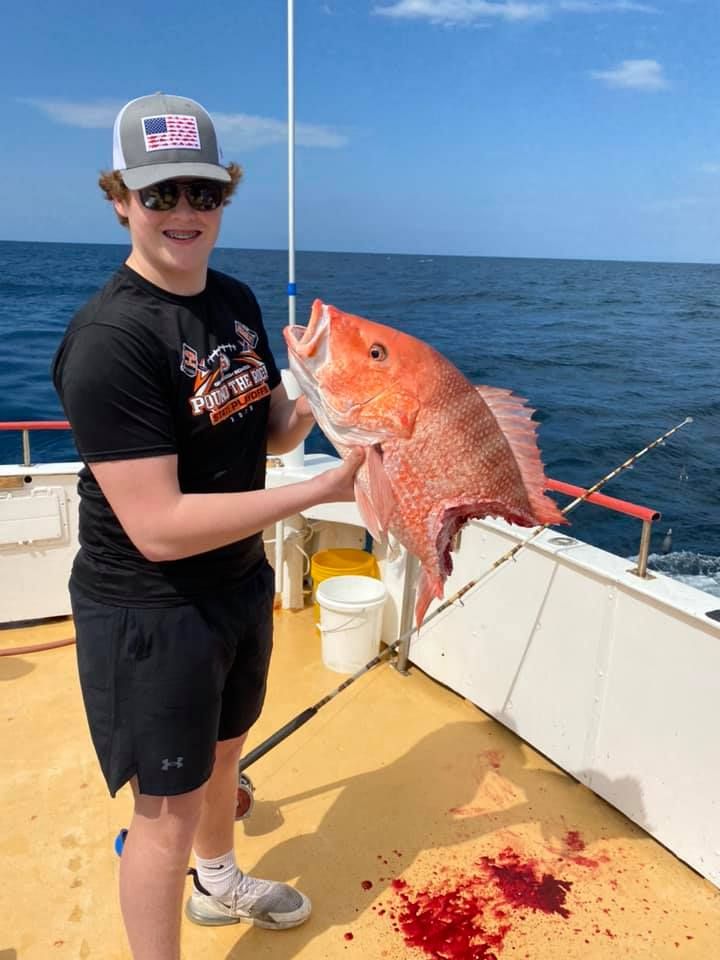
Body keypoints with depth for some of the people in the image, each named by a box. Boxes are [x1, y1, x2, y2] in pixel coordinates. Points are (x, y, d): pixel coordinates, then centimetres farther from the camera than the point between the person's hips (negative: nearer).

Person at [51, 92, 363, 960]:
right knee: (168, 808, 9)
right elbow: (161, 528, -29)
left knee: (223, 749, 29)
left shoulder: (236, 301, 1)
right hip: (148, 610, -8)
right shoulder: (109, 338, -25)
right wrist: (322, 488, -28)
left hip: (240, 581, 8)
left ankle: (217, 881, 58)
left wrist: (312, 409, -13)